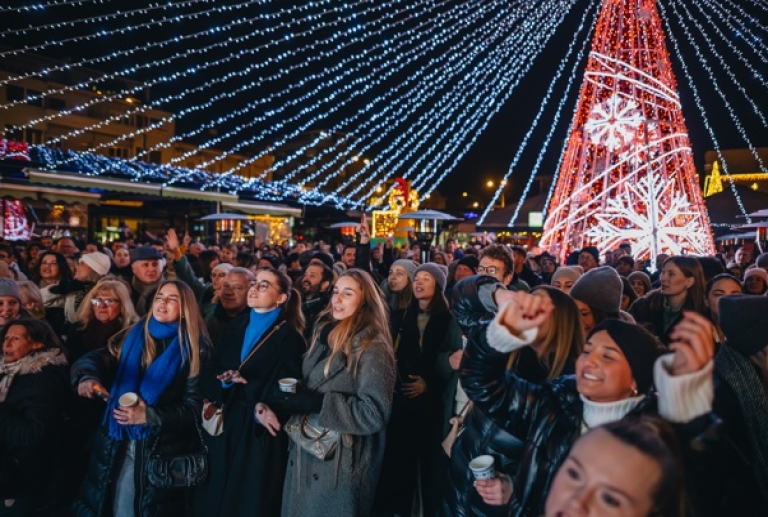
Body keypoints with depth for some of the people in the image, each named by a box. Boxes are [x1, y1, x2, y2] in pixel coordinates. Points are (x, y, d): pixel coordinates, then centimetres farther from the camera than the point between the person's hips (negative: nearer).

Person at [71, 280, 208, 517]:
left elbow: (194, 407, -9)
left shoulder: (195, 350, -6)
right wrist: (88, 376, -28)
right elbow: (94, 359, -7)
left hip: (162, 449, -3)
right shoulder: (134, 336, 6)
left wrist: (150, 416, -20)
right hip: (117, 444, 4)